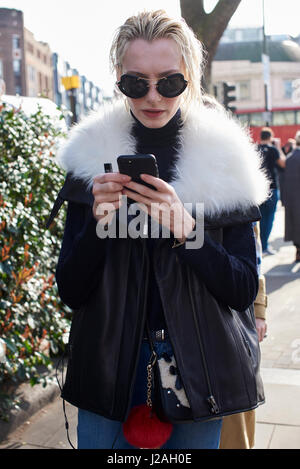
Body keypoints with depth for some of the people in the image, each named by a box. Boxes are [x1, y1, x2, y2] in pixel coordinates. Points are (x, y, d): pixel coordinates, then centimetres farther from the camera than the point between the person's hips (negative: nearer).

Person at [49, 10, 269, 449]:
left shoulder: (223, 159, -6)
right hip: (109, 370, 1)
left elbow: (244, 291, -8)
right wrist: (98, 221, -23)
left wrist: (183, 226, -23)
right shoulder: (92, 158, -5)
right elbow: (70, 292, -5)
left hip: (198, 372, 0)